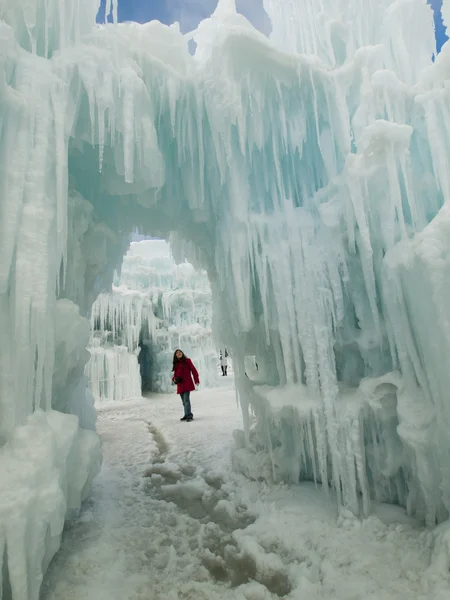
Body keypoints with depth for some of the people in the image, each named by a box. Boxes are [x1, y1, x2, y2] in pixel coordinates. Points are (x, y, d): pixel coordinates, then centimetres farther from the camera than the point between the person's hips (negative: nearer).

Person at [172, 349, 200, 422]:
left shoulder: (187, 360, -1)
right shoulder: (176, 364, 14)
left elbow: (193, 370, -3)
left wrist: (196, 380, -8)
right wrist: (174, 379, -2)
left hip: (187, 383, -6)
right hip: (180, 385, 6)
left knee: (186, 400, -13)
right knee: (184, 401, 10)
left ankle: (189, 415, -10)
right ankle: (187, 415, 18)